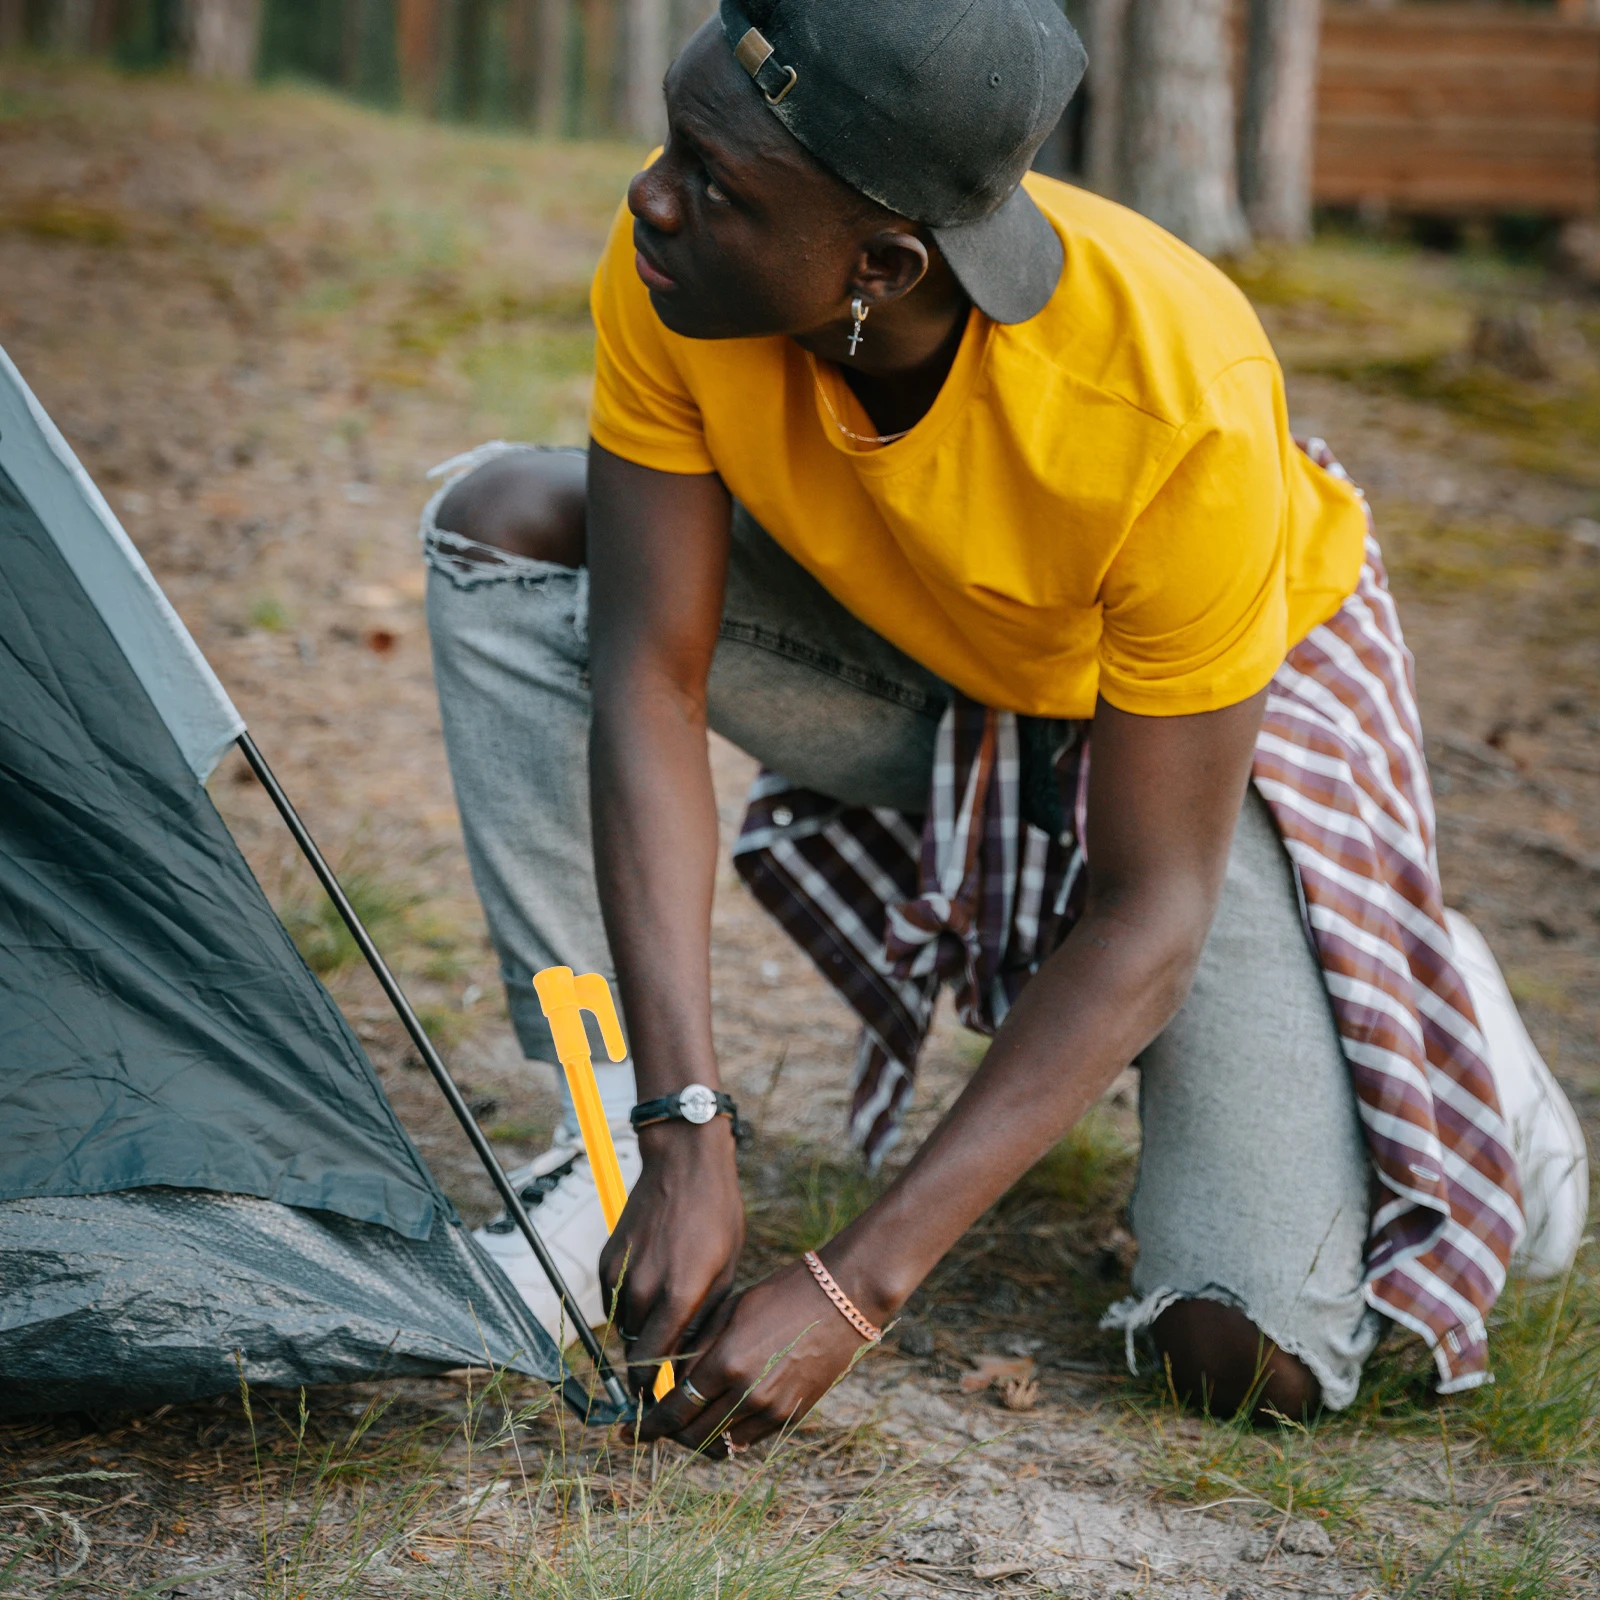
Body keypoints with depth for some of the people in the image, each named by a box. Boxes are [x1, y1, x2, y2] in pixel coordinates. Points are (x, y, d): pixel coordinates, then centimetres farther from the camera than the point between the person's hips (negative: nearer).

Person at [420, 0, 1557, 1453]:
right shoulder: (674, 263, -30)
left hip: (1223, 698, -4)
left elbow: (1147, 911, -33)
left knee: (1256, 1357, -18)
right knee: (505, 523, -21)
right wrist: (685, 1140, -33)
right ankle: (622, 1119, -11)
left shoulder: (1182, 406, -40)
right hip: (907, 663, 4)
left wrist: (854, 1292, -36)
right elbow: (651, 687, -25)